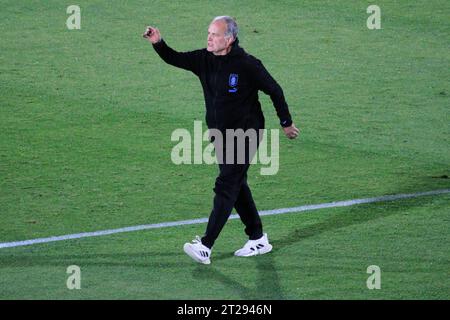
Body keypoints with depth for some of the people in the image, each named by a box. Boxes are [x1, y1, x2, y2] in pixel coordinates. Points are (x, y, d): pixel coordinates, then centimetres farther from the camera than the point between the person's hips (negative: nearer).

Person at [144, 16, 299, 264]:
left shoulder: (247, 65, -15)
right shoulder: (205, 60, 2)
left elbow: (274, 90, -6)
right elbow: (175, 59, 2)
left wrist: (286, 123, 2)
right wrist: (158, 44, -18)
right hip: (220, 136, 8)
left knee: (226, 187, -12)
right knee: (237, 187, 14)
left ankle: (205, 247, -18)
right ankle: (258, 240, 27)